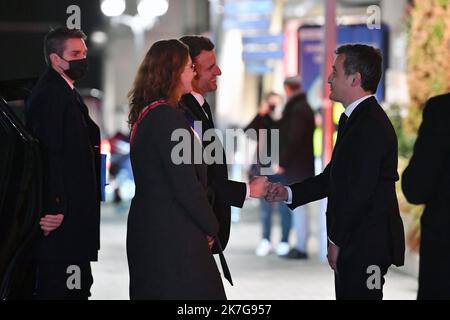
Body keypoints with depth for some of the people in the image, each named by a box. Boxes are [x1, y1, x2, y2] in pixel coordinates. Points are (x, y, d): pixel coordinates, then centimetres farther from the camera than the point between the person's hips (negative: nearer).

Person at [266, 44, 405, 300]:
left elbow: (359, 191, -22)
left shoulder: (371, 125, -20)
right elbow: (334, 176, 17)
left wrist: (337, 241, -15)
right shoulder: (354, 119, 14)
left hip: (365, 244, -10)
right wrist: (289, 193, 9)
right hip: (353, 242, 10)